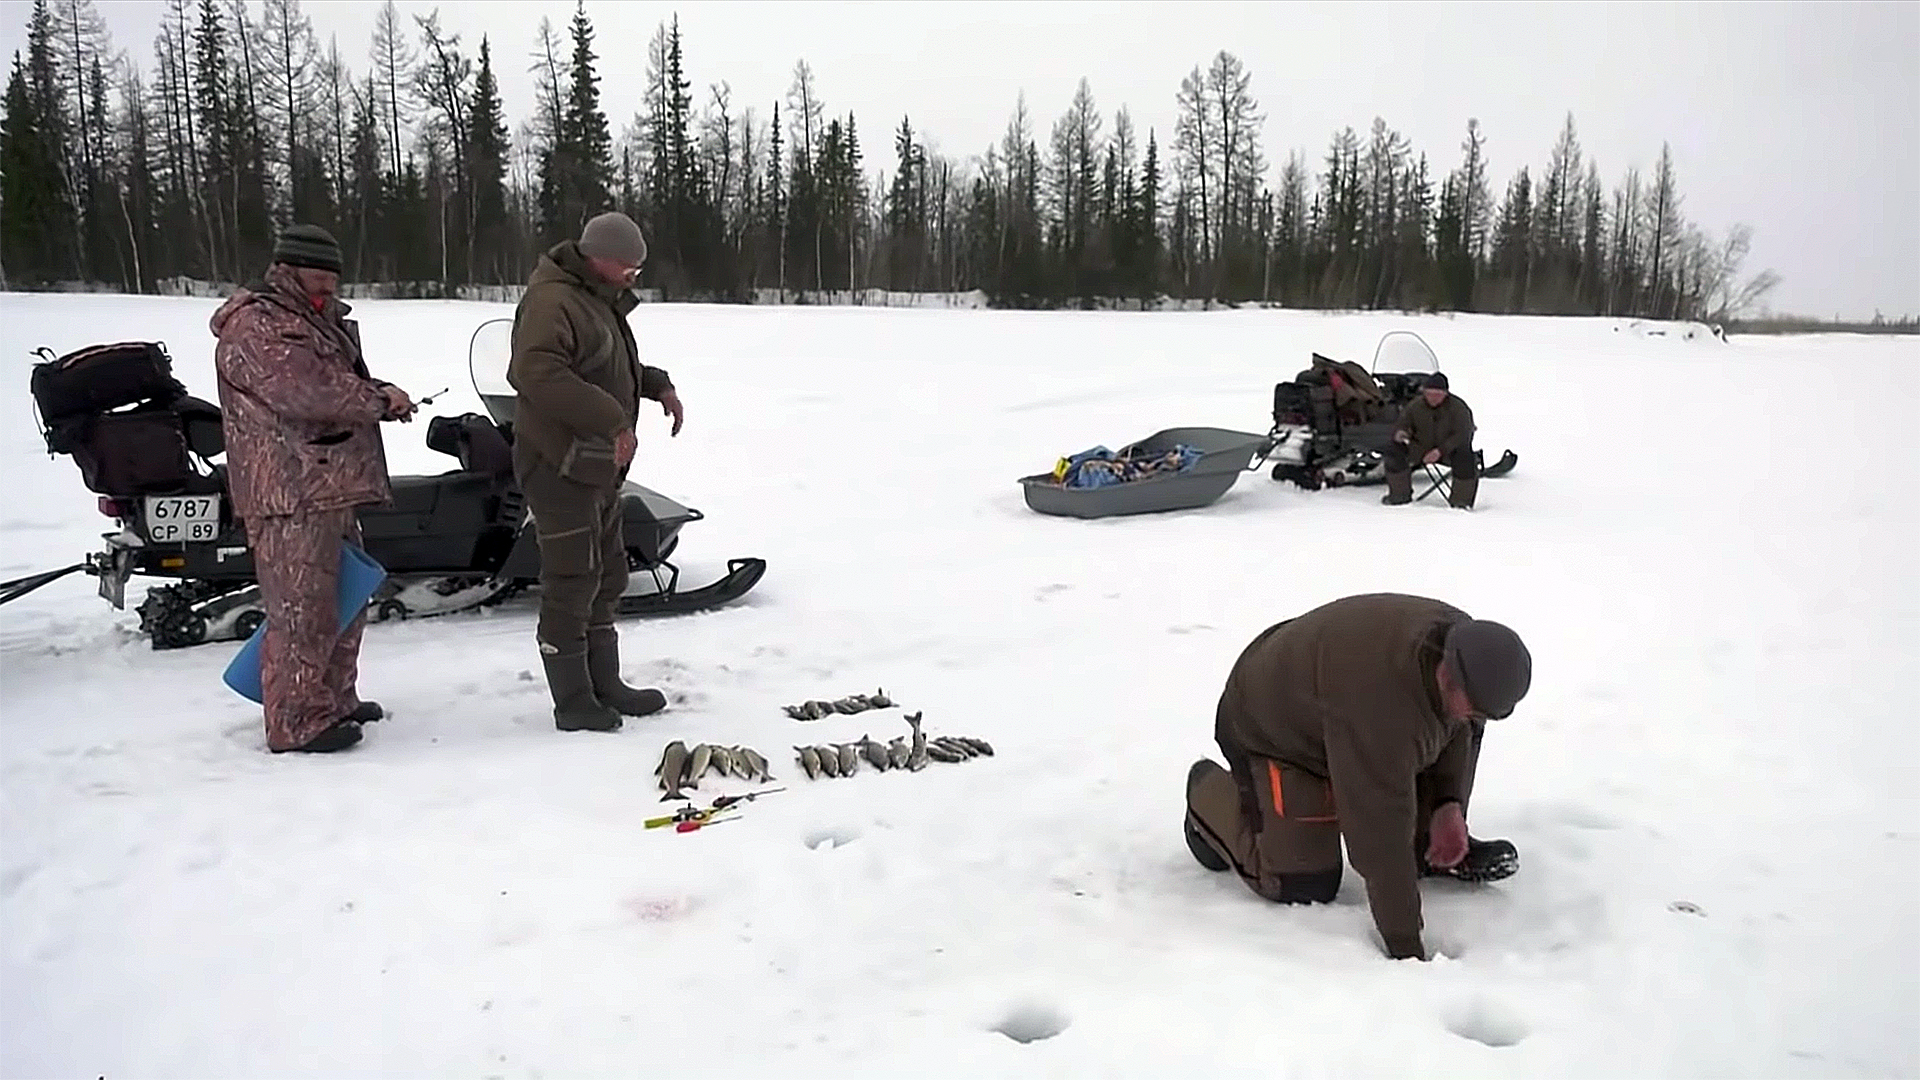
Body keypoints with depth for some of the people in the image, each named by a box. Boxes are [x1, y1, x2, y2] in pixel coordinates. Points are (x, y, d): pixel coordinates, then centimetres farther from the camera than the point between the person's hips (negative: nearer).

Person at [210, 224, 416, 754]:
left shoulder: (318, 321, 21)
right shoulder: (255, 327, -12)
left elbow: (343, 379, 24)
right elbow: (308, 388, -25)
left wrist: (380, 392, 0)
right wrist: (380, 400, -13)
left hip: (330, 489, 11)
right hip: (290, 494, -11)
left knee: (344, 596, 19)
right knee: (302, 608, -7)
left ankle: (334, 698, 32)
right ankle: (297, 721, 0)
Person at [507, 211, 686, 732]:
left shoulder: (602, 300, 15)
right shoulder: (552, 301, -18)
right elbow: (535, 371, -34)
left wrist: (658, 385, 10)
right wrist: (612, 419, -33)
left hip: (599, 465, 10)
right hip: (560, 466, -10)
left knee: (605, 578, 16)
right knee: (571, 582, -3)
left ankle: (604, 686, 28)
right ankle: (572, 701, 7)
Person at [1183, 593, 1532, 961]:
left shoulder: (1462, 639, -19)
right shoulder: (1378, 707, -43)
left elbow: (1460, 727, 4)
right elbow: (1380, 832, -39)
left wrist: (1451, 802, -9)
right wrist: (1404, 947, -32)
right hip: (1268, 730, -8)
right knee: (1304, 885, -10)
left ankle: (1432, 851, 8)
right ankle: (1211, 792, 11)